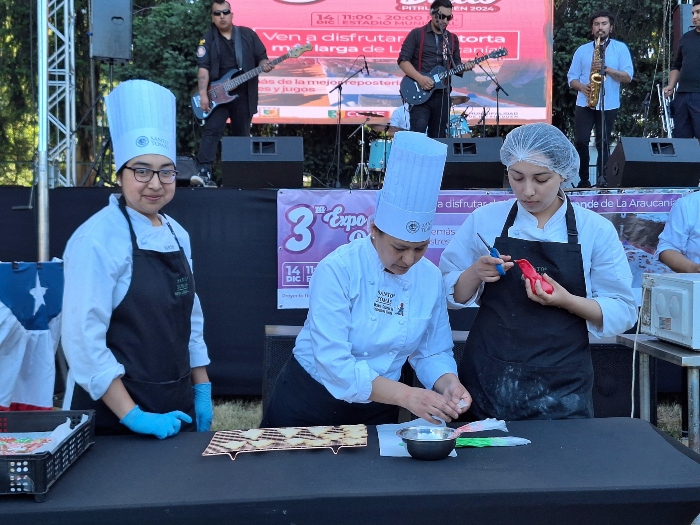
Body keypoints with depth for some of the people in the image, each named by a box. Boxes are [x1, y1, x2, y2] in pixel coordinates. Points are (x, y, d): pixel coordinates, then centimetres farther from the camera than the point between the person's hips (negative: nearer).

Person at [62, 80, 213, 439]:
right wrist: (134, 416, -21)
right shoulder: (98, 239, -16)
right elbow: (84, 340, -20)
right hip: (114, 416, -7)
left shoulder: (177, 234, 5)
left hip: (175, 409, 7)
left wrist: (202, 391, 10)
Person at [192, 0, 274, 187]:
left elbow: (261, 57, 10)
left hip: (244, 95, 2)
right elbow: (203, 67, -8)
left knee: (241, 135, 8)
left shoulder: (248, 34, 6)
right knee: (211, 131, -14)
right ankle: (204, 172, -20)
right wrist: (203, 94, -19)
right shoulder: (208, 39, 1)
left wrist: (264, 65, -15)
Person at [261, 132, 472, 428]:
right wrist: (405, 395, -36)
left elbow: (432, 352, 0)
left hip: (377, 411, 4)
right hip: (308, 403, -3)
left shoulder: (430, 278, -7)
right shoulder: (338, 270, -22)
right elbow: (333, 361, -29)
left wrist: (448, 384, -21)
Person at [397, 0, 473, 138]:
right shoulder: (417, 34, 0)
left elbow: (455, 65, 16)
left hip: (442, 94, 5)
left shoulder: (453, 39, 14)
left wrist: (464, 67, -8)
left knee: (438, 137, 5)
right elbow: (403, 60, -6)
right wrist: (419, 78, -19)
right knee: (418, 133, -21)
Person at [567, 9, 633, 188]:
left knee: (603, 144, 2)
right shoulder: (582, 50, 10)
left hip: (609, 104, -1)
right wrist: (582, 87, -12)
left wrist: (607, 69, -17)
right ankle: (583, 180, 4)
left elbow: (628, 76, -3)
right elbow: (572, 77, 9)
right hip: (584, 103, 1)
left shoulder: (620, 48, 5)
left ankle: (601, 180, 7)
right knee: (580, 141, -7)